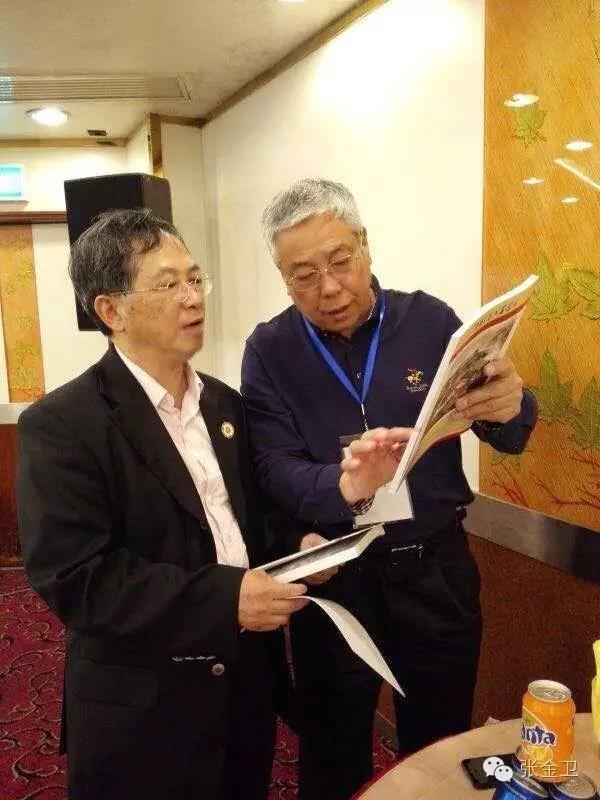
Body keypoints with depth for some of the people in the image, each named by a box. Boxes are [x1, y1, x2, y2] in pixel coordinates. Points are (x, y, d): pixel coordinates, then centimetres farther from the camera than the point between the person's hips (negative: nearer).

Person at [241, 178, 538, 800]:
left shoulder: (430, 320, -6)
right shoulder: (269, 351, -6)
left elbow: (508, 440, -4)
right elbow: (274, 471, -15)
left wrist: (510, 407, -29)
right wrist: (344, 486, -36)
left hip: (436, 567, 1)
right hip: (334, 576, 0)